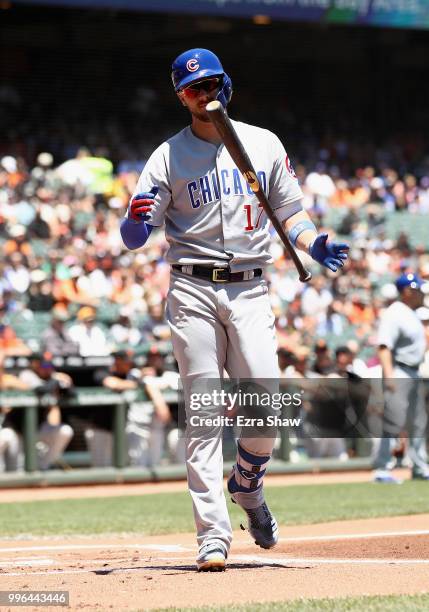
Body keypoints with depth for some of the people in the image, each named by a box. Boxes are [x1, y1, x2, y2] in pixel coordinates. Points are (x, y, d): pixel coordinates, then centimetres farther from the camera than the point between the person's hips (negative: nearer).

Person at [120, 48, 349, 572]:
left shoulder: (265, 144, 11)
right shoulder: (170, 155, 4)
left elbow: (289, 211, 15)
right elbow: (133, 236, -1)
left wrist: (314, 244, -5)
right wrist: (137, 223, -25)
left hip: (250, 289, 2)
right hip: (193, 291, -2)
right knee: (204, 414, -6)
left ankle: (246, 486, 22)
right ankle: (213, 535, -6)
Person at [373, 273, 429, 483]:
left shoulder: (412, 314, 14)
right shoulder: (394, 314, -16)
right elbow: (384, 346, -25)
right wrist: (388, 375, -35)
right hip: (398, 373, -10)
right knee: (394, 422, -12)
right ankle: (382, 469, -11)